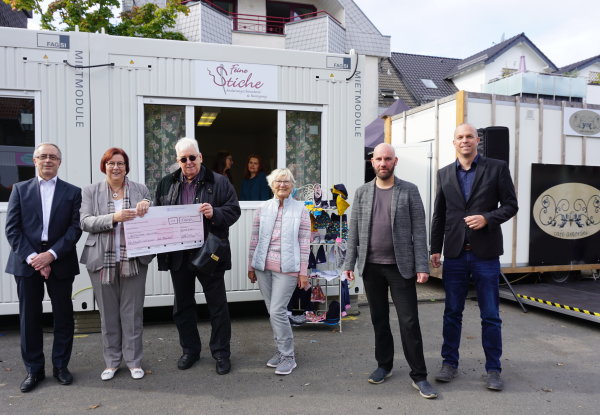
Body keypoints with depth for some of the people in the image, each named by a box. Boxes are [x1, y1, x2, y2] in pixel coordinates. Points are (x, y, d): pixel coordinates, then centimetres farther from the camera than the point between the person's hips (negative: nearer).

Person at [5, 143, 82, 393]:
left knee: (63, 316, 6)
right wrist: (32, 257, -11)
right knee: (29, 317, 7)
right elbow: (12, 229, 1)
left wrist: (51, 254, -14)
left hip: (60, 262, 0)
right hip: (26, 262, 1)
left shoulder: (72, 192, 6)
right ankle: (33, 370, 21)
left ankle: (61, 366, 22)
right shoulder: (20, 189, 9)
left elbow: (75, 229, -2)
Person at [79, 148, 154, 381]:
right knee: (108, 313, 10)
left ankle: (134, 361, 19)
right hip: (102, 260, 0)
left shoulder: (141, 190, 8)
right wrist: (114, 217, -18)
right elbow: (85, 222, -4)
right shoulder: (91, 191, 7)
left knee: (132, 312, 6)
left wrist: (147, 206, -12)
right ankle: (111, 362, 24)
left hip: (133, 260, 0)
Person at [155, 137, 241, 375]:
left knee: (217, 304, 5)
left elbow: (234, 210, -6)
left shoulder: (218, 182, -2)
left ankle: (221, 352, 20)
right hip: (178, 254, 4)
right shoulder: (166, 184, 9)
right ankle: (190, 350, 32)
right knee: (183, 304, 15)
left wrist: (215, 213, -23)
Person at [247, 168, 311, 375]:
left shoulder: (300, 209, -1)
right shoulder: (263, 208, 7)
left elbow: (304, 242, -2)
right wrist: (251, 266, 9)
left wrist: (303, 272, -4)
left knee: (277, 311, -8)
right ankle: (281, 350, 27)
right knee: (272, 311, 11)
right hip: (263, 266, 4)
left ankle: (288, 356, 8)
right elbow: (254, 239, 10)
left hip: (287, 267, -4)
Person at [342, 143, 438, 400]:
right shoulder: (362, 192, 6)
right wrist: (349, 263, 1)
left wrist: (422, 266, -9)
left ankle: (419, 375, 12)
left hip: (401, 266, -2)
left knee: (409, 321, 0)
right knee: (379, 319, 13)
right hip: (371, 266, 3)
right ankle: (384, 365, 29)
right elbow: (353, 231, 6)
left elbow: (419, 230, -4)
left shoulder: (409, 191, -1)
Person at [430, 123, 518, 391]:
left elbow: (510, 205, 0)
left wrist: (487, 218, -18)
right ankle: (449, 363, 24)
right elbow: (438, 215, 10)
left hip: (485, 253, -2)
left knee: (490, 316, 7)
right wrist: (435, 249, 7)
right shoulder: (444, 174, 8)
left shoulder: (497, 168, 1)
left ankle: (493, 369, 22)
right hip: (455, 253, 2)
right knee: (452, 313, 10)